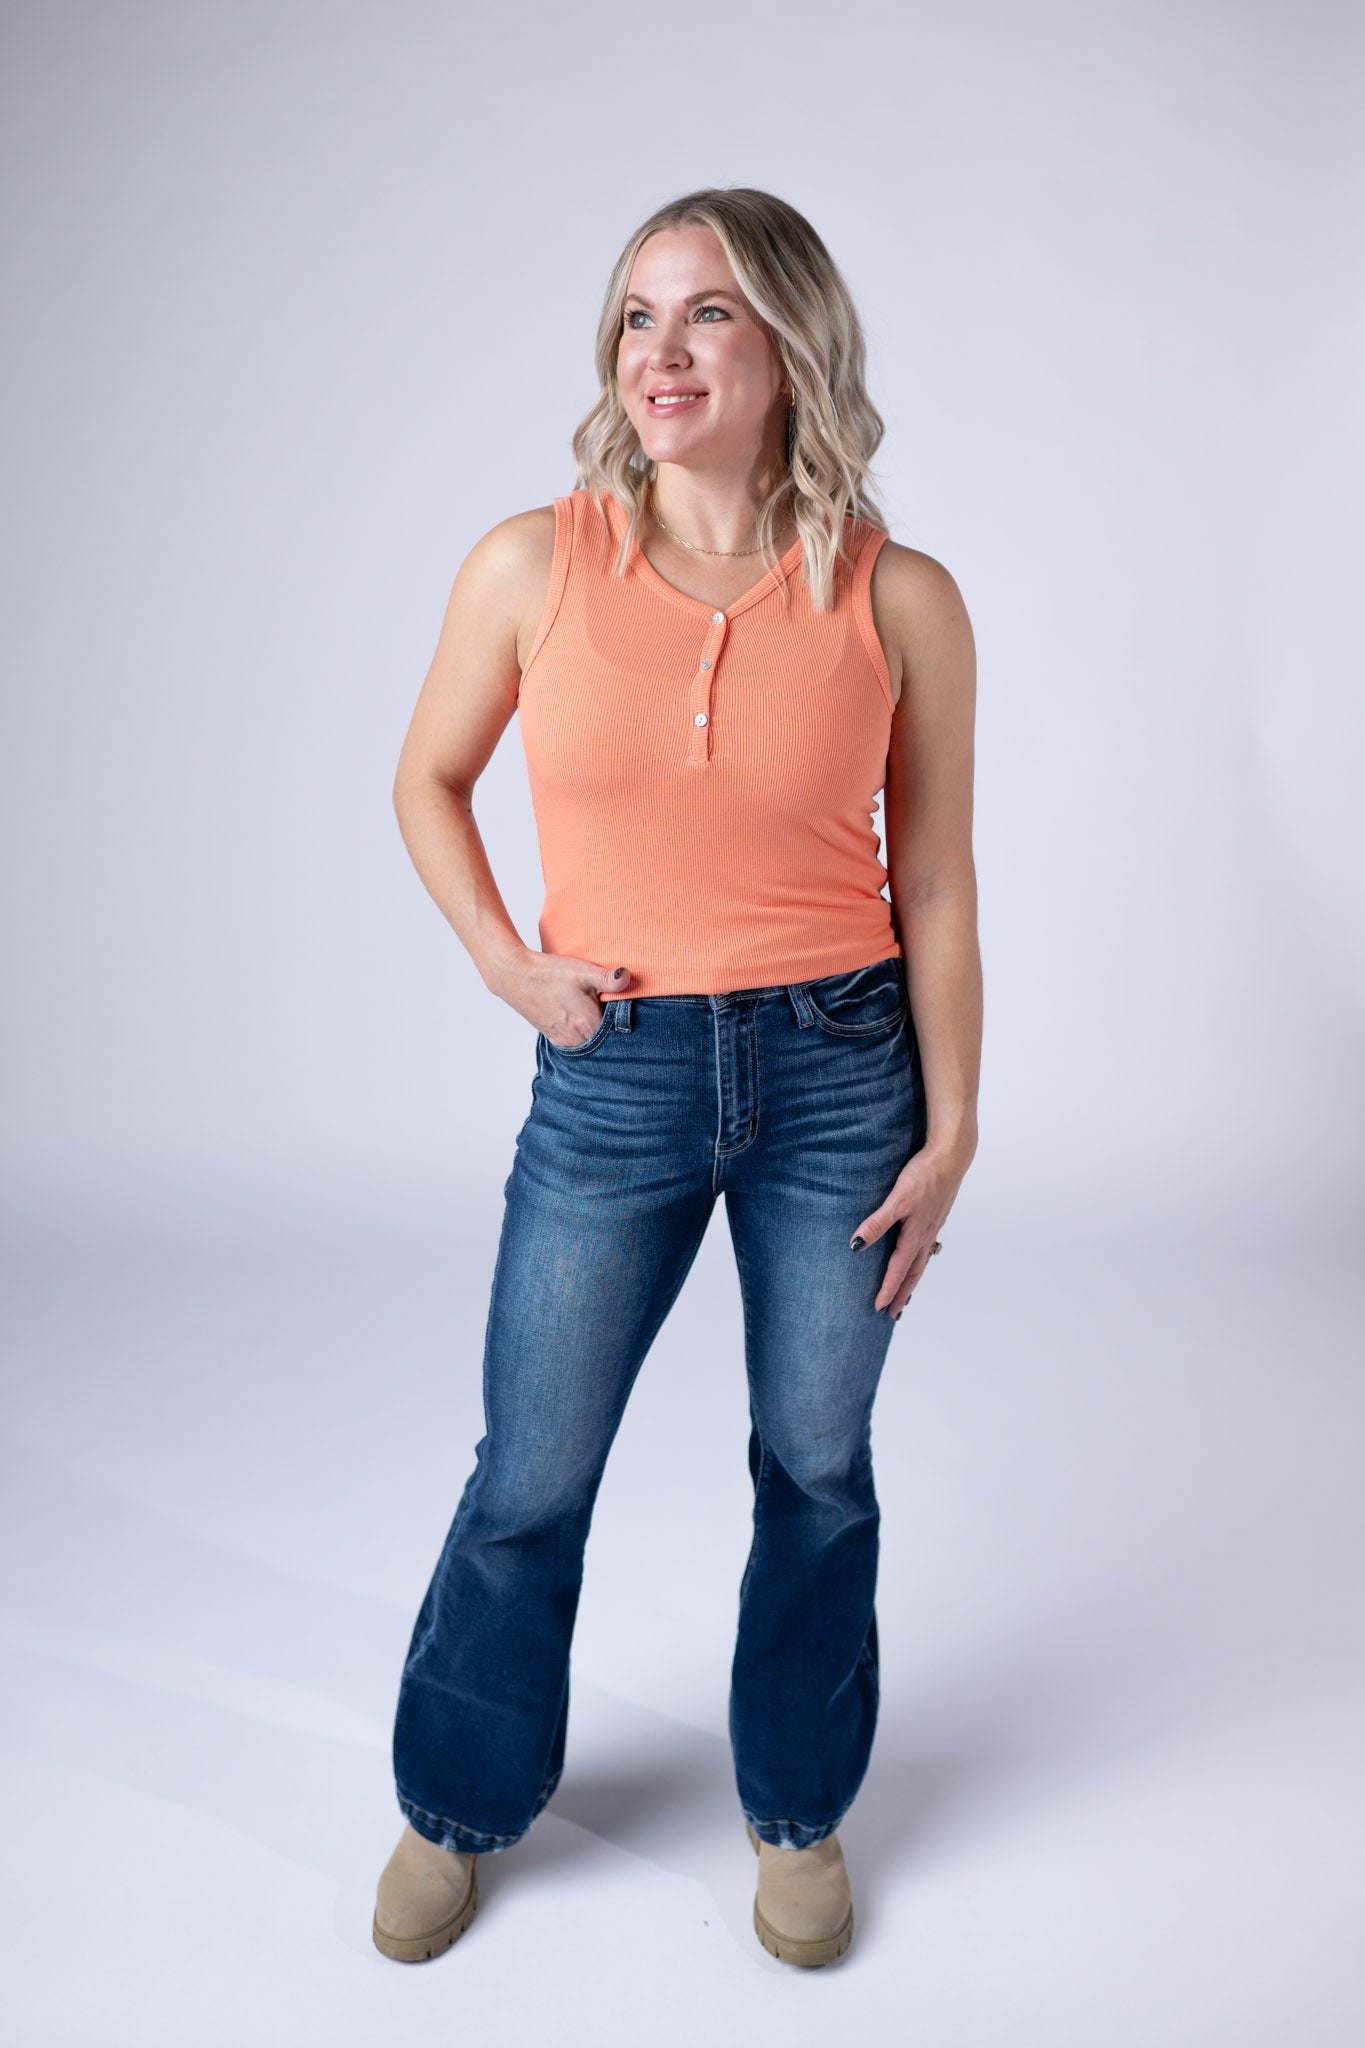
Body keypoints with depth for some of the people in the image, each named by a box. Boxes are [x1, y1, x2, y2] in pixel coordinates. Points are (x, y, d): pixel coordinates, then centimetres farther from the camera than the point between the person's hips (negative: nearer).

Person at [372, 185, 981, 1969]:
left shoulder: (901, 600, -7)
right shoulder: (532, 567, -6)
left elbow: (935, 882, 0)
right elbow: (429, 780, 10)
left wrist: (950, 1129, 0)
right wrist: (504, 963, -2)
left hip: (843, 1068, 0)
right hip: (615, 1078, 0)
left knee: (818, 1473, 14)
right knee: (530, 1482, 11)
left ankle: (800, 1813, 40)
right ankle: (458, 1808, 38)